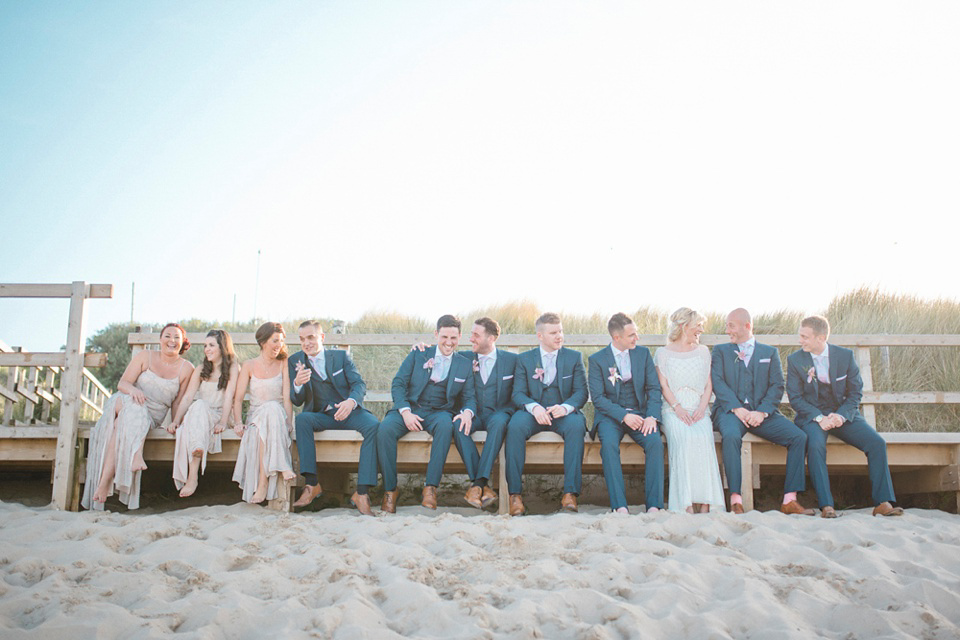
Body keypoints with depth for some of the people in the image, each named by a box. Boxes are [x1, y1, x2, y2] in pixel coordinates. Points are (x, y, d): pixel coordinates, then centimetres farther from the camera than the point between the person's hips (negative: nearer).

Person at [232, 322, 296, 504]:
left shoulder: (283, 365, 6)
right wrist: (238, 422, -13)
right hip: (255, 418, 0)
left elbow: (287, 398, -2)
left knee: (272, 408, -36)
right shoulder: (249, 366, 7)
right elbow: (238, 398, 4)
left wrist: (288, 423, -17)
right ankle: (283, 467, -39)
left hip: (278, 416, 0)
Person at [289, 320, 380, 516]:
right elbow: (297, 401, 1)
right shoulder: (295, 361, 6)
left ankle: (361, 492, -33)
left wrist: (351, 401, -28)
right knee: (302, 418, -33)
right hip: (321, 416, 1)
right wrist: (298, 384, -24)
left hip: (348, 411, 0)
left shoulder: (341, 356, 6)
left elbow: (359, 384, -4)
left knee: (373, 425, -30)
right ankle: (312, 484, -32)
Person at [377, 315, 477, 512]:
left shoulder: (465, 365, 12)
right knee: (385, 429, -31)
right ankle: (390, 490, -18)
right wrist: (405, 412, -15)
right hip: (410, 408, 0)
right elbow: (398, 384, 2)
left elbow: (469, 397, 9)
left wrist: (467, 412, -16)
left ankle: (431, 488, -33)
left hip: (439, 412, 0)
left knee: (446, 425, -37)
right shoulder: (418, 355, 8)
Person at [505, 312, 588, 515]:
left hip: (563, 413, 0)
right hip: (534, 413, 0)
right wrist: (534, 407, -22)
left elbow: (581, 392, 2)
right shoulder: (524, 359, 9)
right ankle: (515, 493, -28)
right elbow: (518, 393, 0)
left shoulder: (574, 357, 10)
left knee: (576, 425, -35)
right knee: (515, 426, -32)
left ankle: (570, 492, -32)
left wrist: (565, 407, -20)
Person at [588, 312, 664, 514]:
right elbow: (598, 397, -7)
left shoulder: (643, 353, 8)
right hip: (610, 415, -2)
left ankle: (654, 505, -26)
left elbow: (654, 388, 5)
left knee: (655, 441, -28)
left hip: (639, 412, 2)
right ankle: (619, 506, -33)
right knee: (609, 444, -33)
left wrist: (652, 416, -12)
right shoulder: (597, 359, -1)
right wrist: (623, 416, -20)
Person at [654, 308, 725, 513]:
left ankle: (704, 503, -32)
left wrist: (702, 408, -5)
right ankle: (686, 504, -33)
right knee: (682, 437, -33)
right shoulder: (663, 353, 11)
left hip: (698, 410, 2)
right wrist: (678, 408, -13)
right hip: (673, 410, -2)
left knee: (703, 436, -31)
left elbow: (708, 385, 13)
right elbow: (663, 386, 3)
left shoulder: (702, 352, 20)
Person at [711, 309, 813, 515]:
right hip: (731, 410, -2)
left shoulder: (770, 353, 17)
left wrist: (761, 412, -12)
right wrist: (737, 409, -14)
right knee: (731, 436, -35)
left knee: (799, 437, -20)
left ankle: (789, 499, -16)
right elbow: (717, 382, 1)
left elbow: (777, 386, 5)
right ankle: (736, 500, -32)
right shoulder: (720, 351, 15)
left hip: (762, 412, 2)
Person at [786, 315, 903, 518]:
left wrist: (841, 415, -15)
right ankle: (826, 506, -31)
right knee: (815, 445, -33)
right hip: (812, 416, -2)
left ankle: (883, 502, -13)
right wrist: (819, 418, -18)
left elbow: (856, 392, 3)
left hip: (844, 414, 2)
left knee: (877, 442, -20)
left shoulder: (845, 356, 0)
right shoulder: (795, 360, -2)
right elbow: (795, 397, -4)